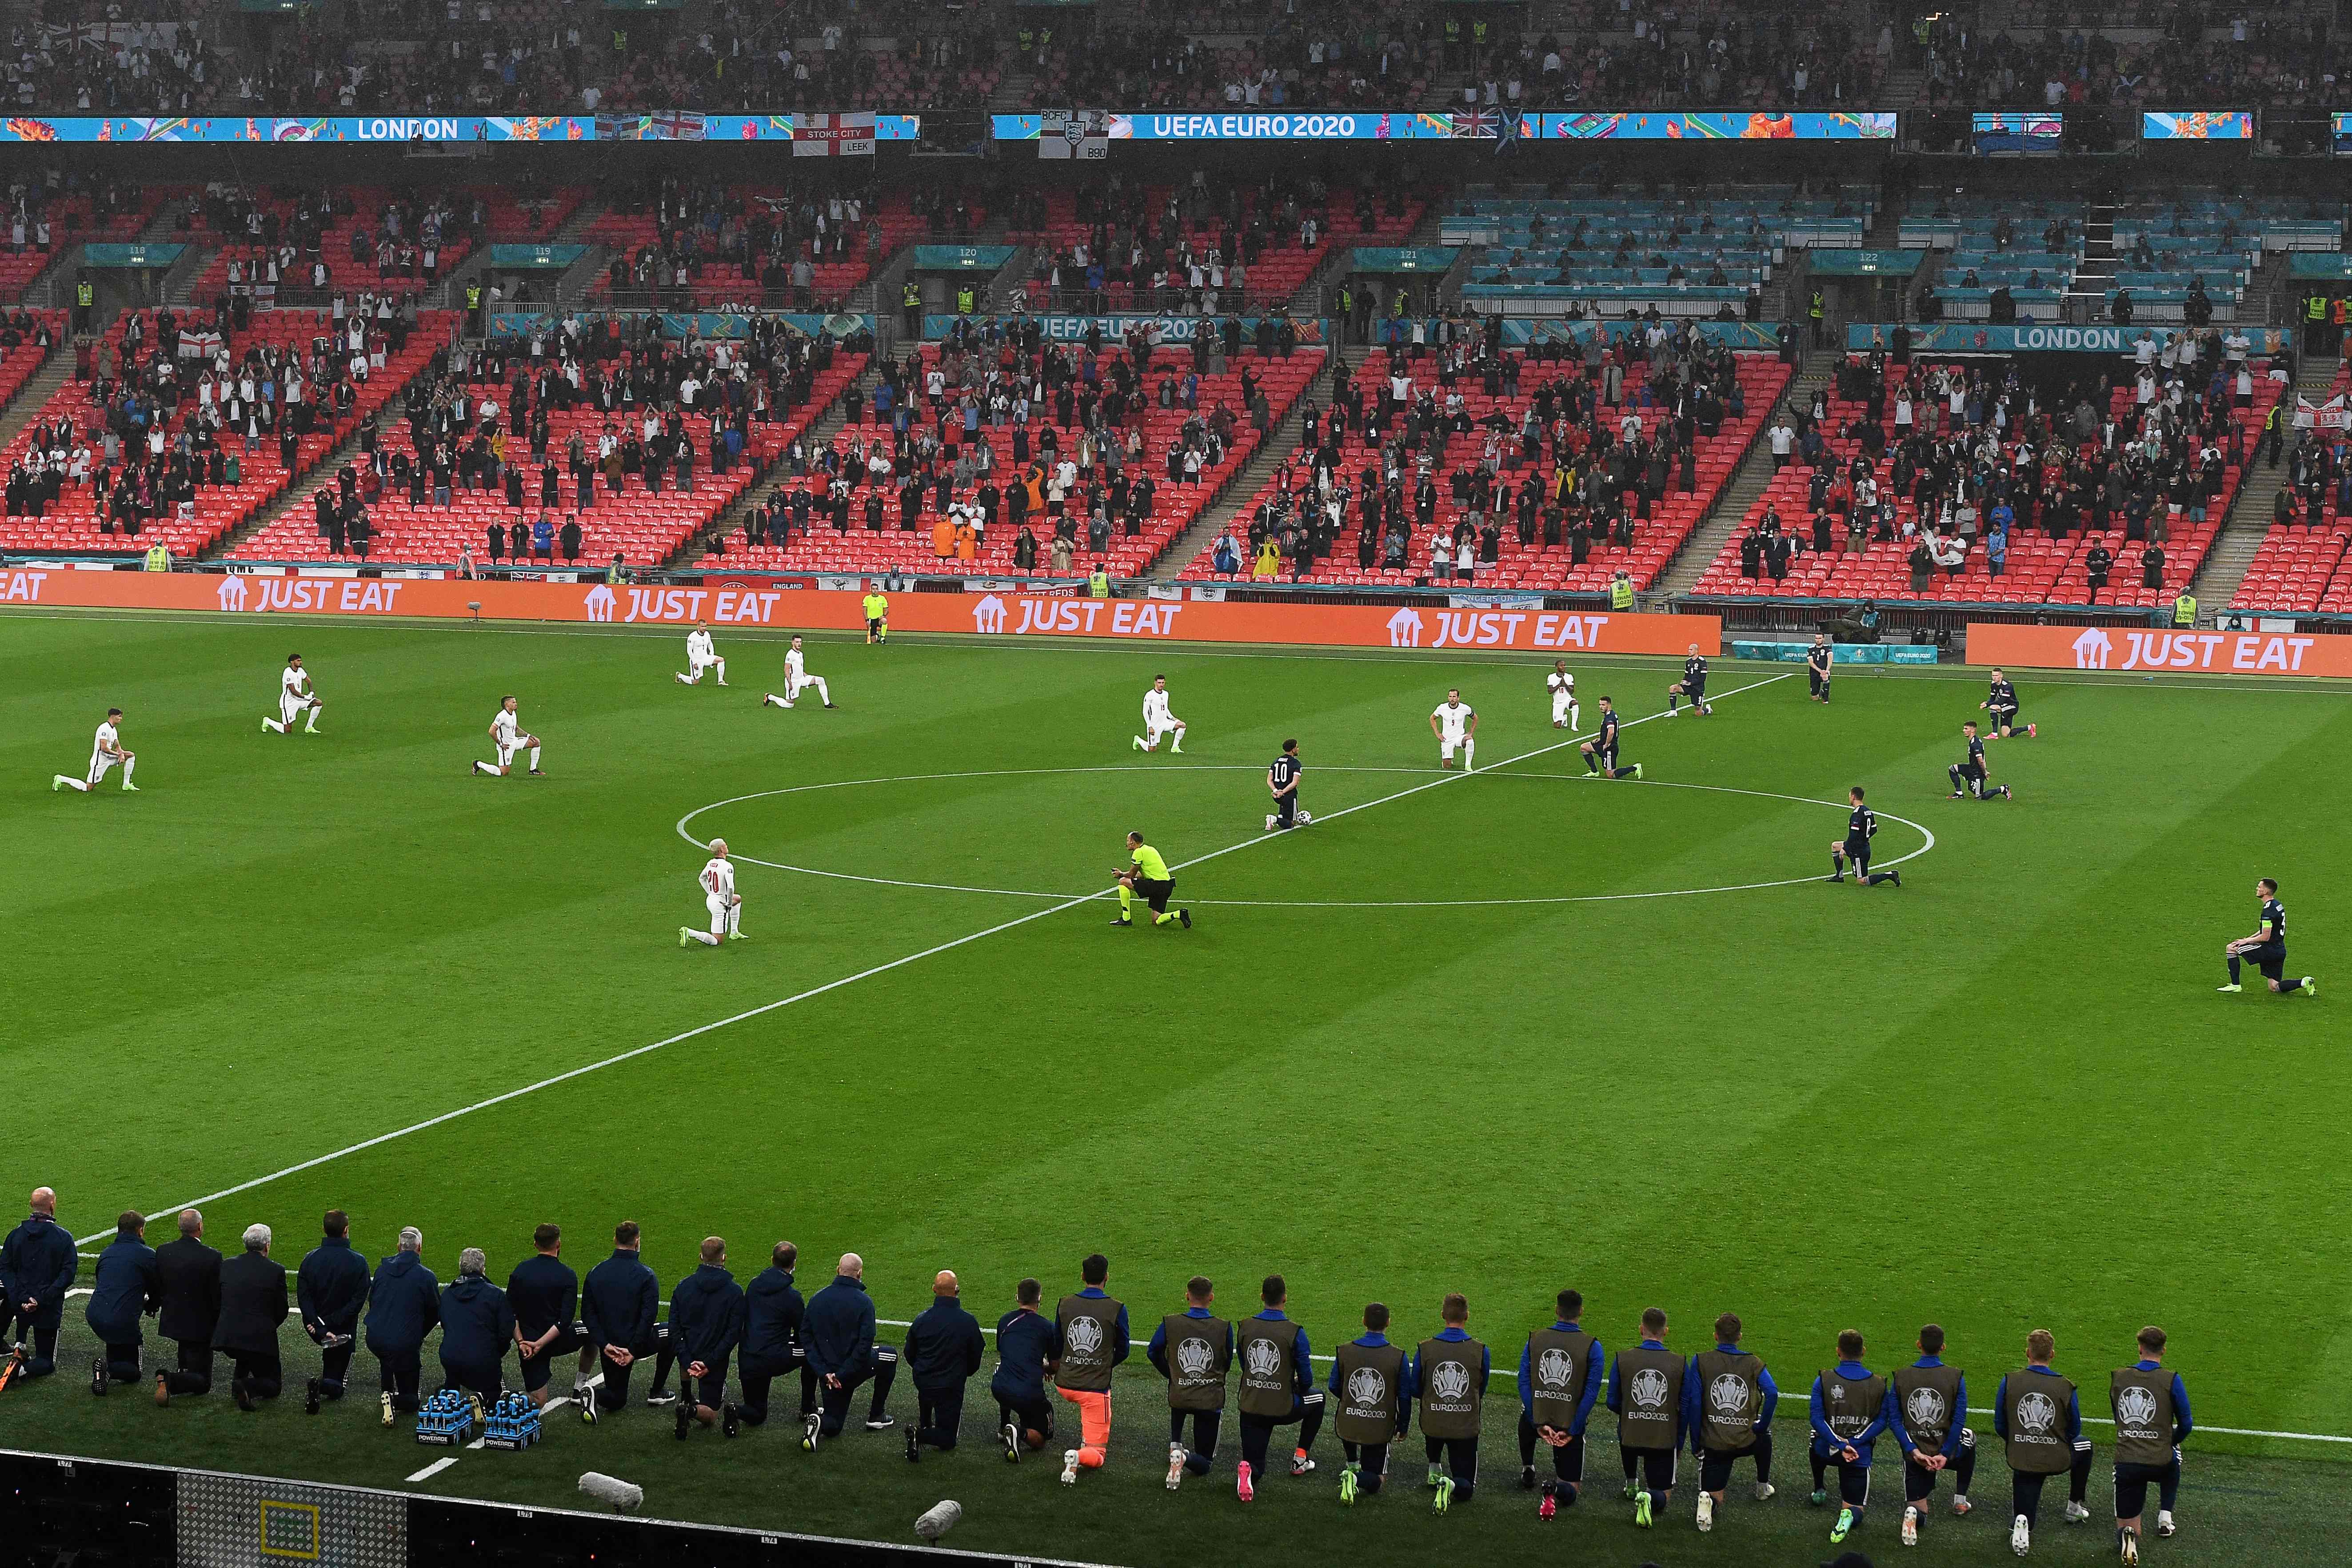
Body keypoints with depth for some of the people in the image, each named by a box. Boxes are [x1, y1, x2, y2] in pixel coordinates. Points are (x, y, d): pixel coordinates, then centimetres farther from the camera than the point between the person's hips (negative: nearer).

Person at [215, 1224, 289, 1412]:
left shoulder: (227, 1265, 3)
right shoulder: (276, 1270, -6)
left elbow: (217, 1302, 12)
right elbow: (282, 1311, 2)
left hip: (227, 1338, 5)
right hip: (261, 1338, -5)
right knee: (273, 1385, 10)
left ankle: (238, 1379, 22)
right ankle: (246, 1387, -20)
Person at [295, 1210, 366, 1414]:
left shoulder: (310, 1259, -9)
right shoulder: (358, 1262, -16)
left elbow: (303, 1298, -14)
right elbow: (358, 1300, -19)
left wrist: (321, 1328, -19)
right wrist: (335, 1323, -18)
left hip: (315, 1326, 3)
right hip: (344, 1328, -3)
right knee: (335, 1387, 4)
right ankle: (324, 1385, -26)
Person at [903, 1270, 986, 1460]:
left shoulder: (921, 1320, -7)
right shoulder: (969, 1322, -14)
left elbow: (910, 1356, 6)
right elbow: (975, 1360, -1)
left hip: (922, 1381, 4)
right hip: (951, 1387, -4)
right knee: (947, 1441, 6)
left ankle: (925, 1426, 35)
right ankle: (921, 1436, -22)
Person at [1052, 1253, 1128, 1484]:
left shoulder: (1065, 1305, 0)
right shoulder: (1116, 1309, -9)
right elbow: (1122, 1351, 3)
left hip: (1064, 1385, 4)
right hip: (1095, 1388, -4)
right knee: (1097, 1456, 2)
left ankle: (1086, 1440, 34)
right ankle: (1081, 1456, -29)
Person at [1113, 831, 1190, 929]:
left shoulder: (1139, 852, -7)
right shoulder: (1150, 849, 21)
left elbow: (1132, 875, -2)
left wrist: (1121, 874, 19)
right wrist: (1123, 874, 27)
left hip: (1157, 885, -9)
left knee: (1123, 882, 0)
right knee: (1156, 921, 13)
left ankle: (1126, 919, 1)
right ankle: (1179, 914, -8)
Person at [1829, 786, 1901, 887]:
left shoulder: (1857, 814, -21)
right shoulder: (1868, 811, 8)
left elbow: (1853, 835, -26)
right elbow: (1874, 830, 16)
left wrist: (1845, 849, -18)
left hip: (1858, 851, -9)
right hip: (1865, 847, 9)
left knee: (1861, 881, -4)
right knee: (1835, 846, 24)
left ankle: (1890, 876, -13)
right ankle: (1839, 876, 23)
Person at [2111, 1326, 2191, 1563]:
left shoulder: (2117, 1378, 5)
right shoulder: (2171, 1381, -5)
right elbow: (2186, 1425, 0)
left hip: (2125, 1464, 1)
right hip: (2160, 1463, -1)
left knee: (2126, 1525, 12)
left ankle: (2128, 1535, -25)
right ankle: (2165, 1517, 28)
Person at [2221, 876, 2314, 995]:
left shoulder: (2269, 910, -19)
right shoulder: (2278, 905, 12)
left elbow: (2265, 937, -19)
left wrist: (2247, 941, -5)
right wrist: (2249, 939, 14)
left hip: (2270, 950, -9)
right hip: (2280, 951, 9)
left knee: (2231, 948, 0)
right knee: (2275, 987, 14)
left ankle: (2235, 985, 0)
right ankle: (2304, 983, -1)